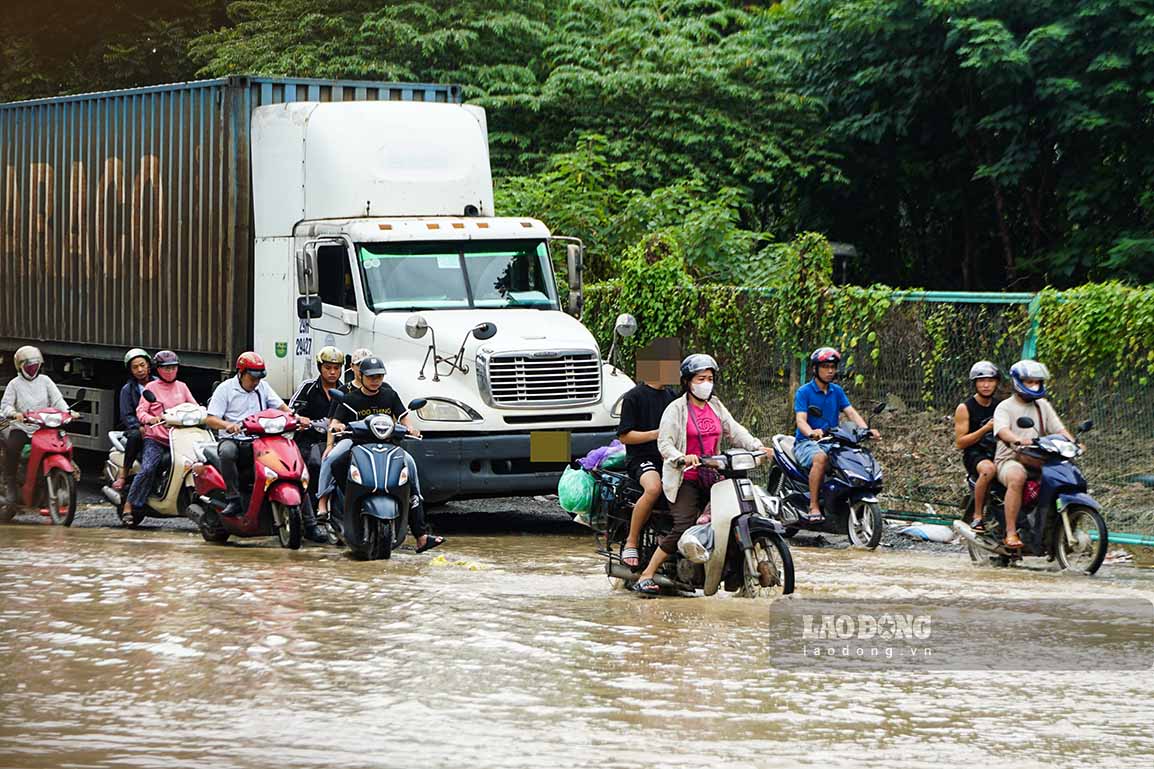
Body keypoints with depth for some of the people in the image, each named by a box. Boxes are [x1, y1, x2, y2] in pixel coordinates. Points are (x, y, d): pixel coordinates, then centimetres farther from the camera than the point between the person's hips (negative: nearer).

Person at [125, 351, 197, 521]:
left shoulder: (182, 387, 21)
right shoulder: (151, 387, 9)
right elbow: (140, 410, 0)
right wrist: (149, 419, -22)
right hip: (155, 438, -4)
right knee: (147, 469, -25)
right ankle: (130, 504, -19)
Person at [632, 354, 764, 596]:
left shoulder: (716, 406, 17)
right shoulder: (676, 408, -2)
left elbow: (735, 431, 13)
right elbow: (665, 443, -10)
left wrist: (758, 447, -4)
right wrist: (681, 458, -29)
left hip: (711, 476, 6)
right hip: (686, 480, -6)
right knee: (683, 528, -20)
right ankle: (646, 576, -15)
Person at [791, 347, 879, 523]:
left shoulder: (837, 391, 14)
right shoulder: (803, 392, -4)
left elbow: (851, 413, 2)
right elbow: (801, 419, -17)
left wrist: (866, 430, -18)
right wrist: (812, 433, -40)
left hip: (831, 442, 5)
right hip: (806, 443, -5)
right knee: (821, 458, -39)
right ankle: (813, 507, -37)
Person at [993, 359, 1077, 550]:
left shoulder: (1043, 406, 20)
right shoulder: (1005, 407, 2)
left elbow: (1059, 429, 11)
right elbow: (1003, 431, -18)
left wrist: (1073, 443, -10)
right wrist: (1018, 440, -39)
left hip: (1037, 461, 6)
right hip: (1010, 459, -6)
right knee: (1017, 477, -38)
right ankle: (1011, 533, -38)